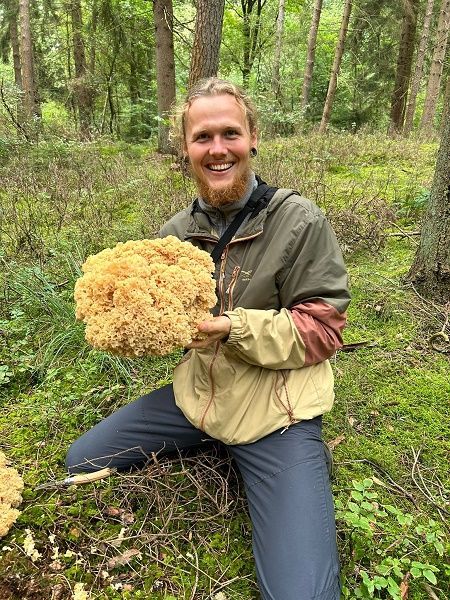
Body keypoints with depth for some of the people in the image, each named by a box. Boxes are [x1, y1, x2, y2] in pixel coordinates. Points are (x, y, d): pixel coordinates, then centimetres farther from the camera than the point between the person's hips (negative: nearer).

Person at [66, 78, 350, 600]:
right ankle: (216, 446, 18)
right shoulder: (178, 229, 3)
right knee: (82, 461, 9)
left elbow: (324, 328, -13)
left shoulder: (300, 222, -13)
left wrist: (234, 328, -25)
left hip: (277, 410, -5)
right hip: (199, 391, 6)